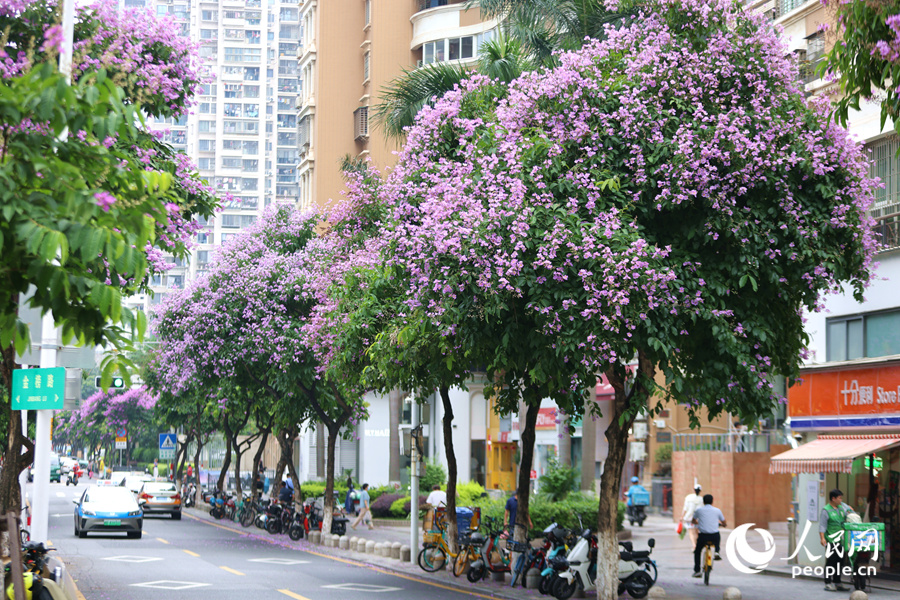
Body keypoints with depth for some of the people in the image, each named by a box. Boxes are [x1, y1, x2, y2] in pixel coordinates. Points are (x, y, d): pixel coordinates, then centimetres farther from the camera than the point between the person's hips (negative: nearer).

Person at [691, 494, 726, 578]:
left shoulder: (699, 510, 8)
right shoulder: (717, 510, 9)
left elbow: (693, 521, 26)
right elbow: (724, 523, 22)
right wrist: (723, 525, 46)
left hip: (703, 535, -1)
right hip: (715, 535, 1)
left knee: (697, 552, 21)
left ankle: (697, 571, 13)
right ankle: (717, 552, 18)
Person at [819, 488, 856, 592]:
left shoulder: (842, 507, 14)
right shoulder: (826, 510, -6)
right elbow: (822, 526, -10)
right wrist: (822, 538, -20)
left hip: (841, 540, 7)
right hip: (831, 540, -7)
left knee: (839, 562, 10)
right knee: (830, 561, -8)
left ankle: (837, 583, 18)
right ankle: (828, 583, -3)